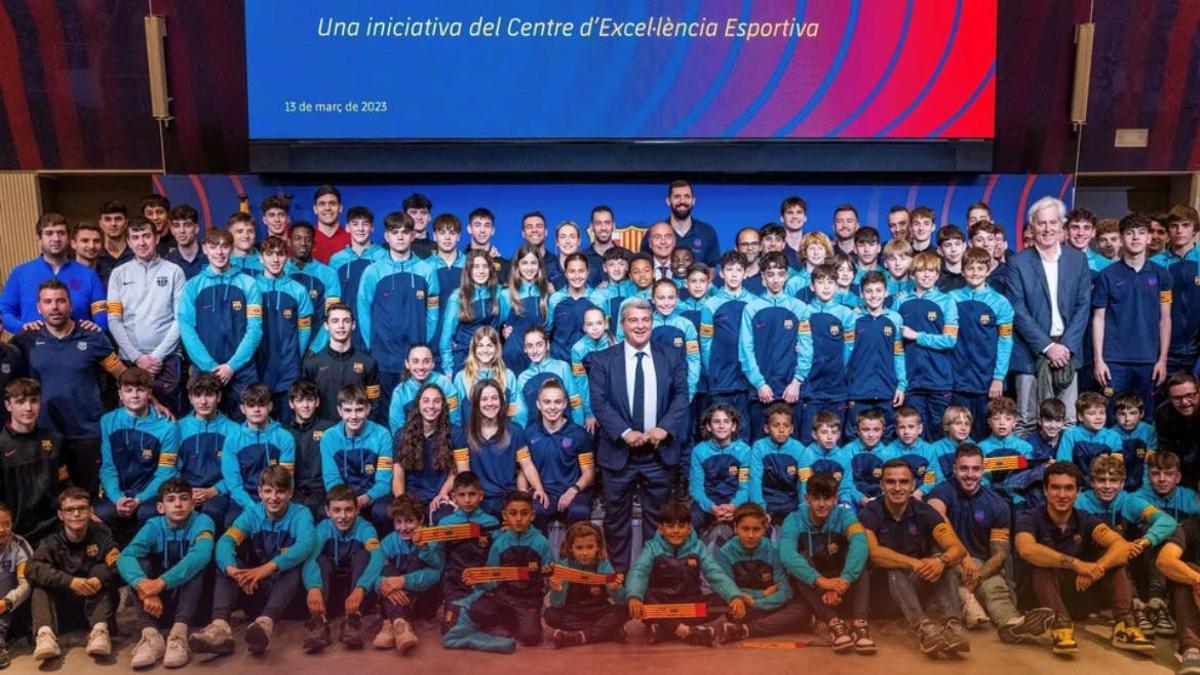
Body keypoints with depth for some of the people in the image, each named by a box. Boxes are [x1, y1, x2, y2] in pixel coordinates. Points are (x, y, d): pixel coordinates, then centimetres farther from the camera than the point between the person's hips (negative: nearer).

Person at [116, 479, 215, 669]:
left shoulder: (202, 521, -14)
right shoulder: (153, 526, -8)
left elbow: (201, 554, -36)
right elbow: (125, 557, -27)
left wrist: (162, 582, -47)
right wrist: (143, 586, -46)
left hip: (194, 598, -2)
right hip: (160, 602, 2)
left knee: (197, 564, -29)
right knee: (140, 562, -22)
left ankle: (179, 633, -42)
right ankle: (150, 634, -37)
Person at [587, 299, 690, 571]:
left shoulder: (671, 359, 6)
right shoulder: (603, 359, 0)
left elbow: (681, 397, 0)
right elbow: (599, 402, -8)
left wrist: (664, 428, -17)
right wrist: (625, 433, -20)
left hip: (660, 452, 2)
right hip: (618, 452, -1)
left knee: (657, 518, 12)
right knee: (616, 517, 8)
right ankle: (619, 570, 21)